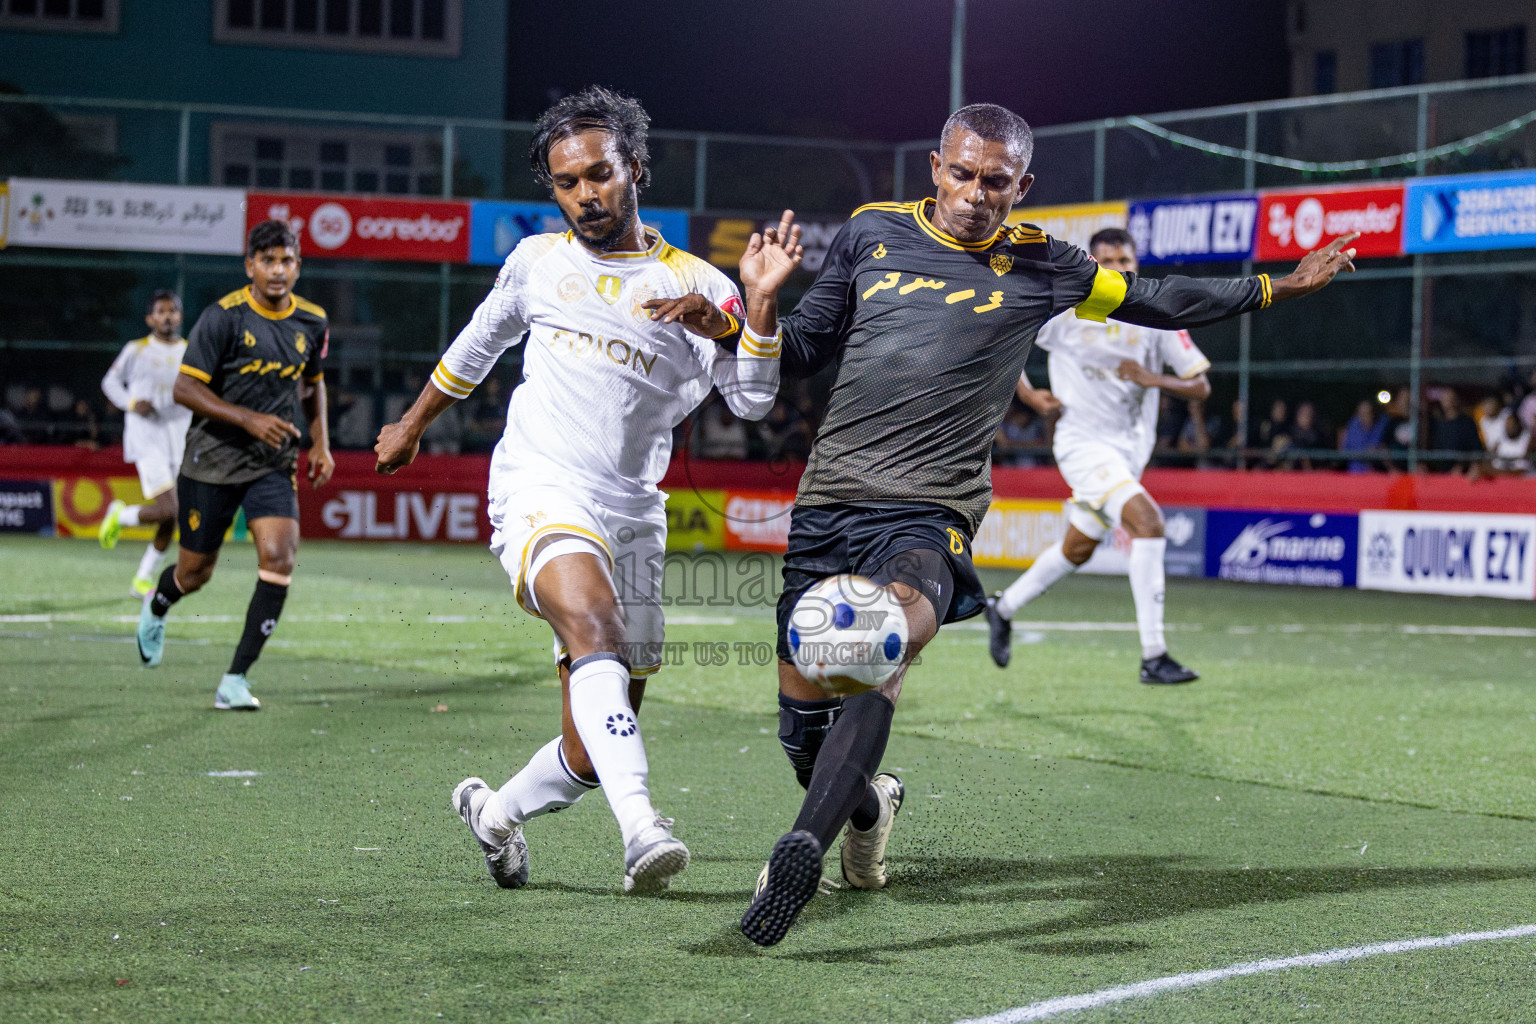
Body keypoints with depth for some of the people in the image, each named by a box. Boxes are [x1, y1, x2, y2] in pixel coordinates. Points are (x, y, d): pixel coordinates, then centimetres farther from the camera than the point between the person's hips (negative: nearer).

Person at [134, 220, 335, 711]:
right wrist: (248, 419, -24)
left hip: (274, 466, 3)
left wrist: (321, 444, 9)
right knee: (195, 572, 9)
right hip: (211, 462, -3)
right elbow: (185, 389, -15)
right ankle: (155, 609, 48)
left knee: (279, 560, -18)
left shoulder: (312, 322, 1)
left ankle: (236, 679, -10)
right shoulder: (223, 316, -14)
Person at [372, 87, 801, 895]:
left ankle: (495, 811, 34)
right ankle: (641, 826, -48)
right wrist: (412, 425, 38)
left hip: (629, 516, 2)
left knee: (594, 748, 4)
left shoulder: (693, 286, 2)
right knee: (594, 621, -34)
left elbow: (751, 399, -11)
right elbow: (476, 347, 28)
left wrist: (758, 304, -27)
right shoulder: (537, 262, 10)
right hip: (540, 493, -2)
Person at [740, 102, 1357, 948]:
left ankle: (804, 846, -42)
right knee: (801, 717, 4)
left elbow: (1151, 301, 23)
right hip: (830, 496, 3)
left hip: (931, 510, -3)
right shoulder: (871, 233, 11)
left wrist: (1272, 288, 26)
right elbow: (803, 352, 18)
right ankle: (867, 805, 38)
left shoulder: (1035, 265, 8)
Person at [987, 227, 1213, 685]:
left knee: (1078, 549, 18)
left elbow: (1201, 386, 0)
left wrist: (1154, 380, -18)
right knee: (1148, 521, -25)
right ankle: (1153, 657, -26)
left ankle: (1004, 607, 43)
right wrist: (1028, 394, -5)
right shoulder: (1064, 310, -8)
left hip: (1131, 449, 5)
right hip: (1084, 443, -5)